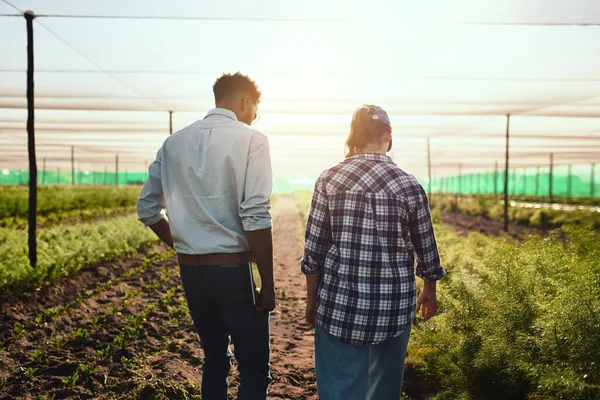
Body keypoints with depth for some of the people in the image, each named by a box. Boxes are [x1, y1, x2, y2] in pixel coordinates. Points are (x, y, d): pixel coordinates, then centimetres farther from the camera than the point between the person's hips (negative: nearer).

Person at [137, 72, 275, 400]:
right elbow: (255, 216, -17)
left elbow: (147, 209, 11)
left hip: (189, 269, 6)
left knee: (214, 360, 21)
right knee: (254, 371, 7)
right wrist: (267, 283, -12)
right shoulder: (251, 140, -8)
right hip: (232, 269, -6)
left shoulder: (174, 142, 8)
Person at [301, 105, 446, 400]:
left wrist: (312, 299, 11)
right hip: (393, 307, 1)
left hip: (339, 304, 0)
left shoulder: (328, 180, -4)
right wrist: (429, 292, 23)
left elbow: (314, 250, -3)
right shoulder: (409, 186, -4)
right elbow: (426, 249, 6)